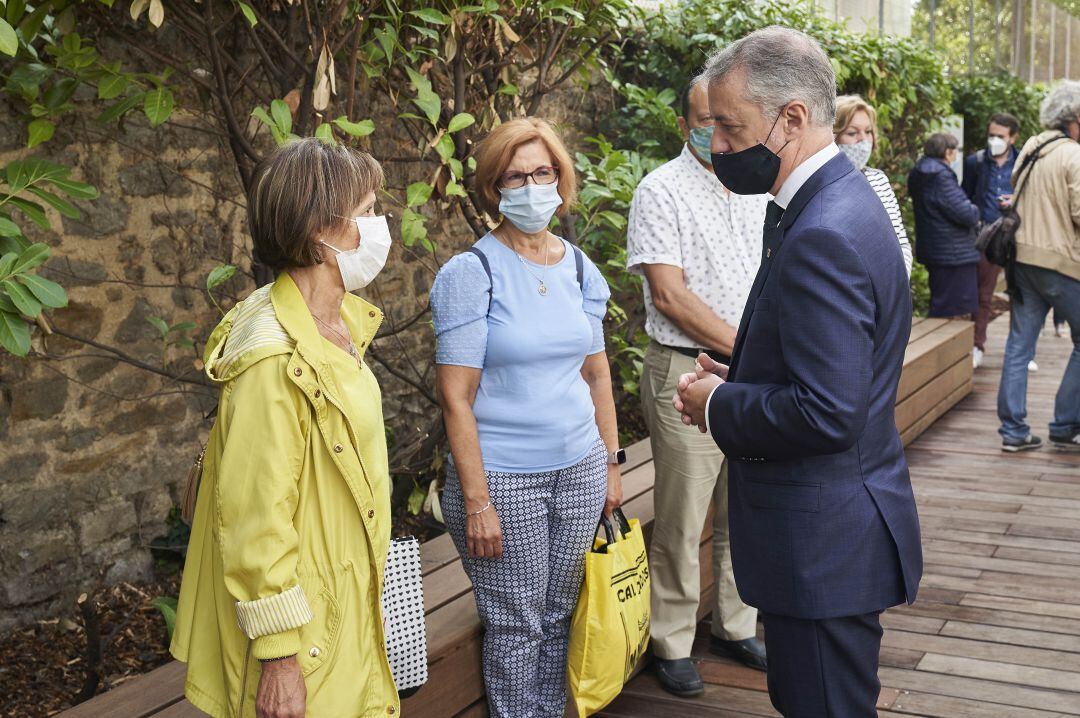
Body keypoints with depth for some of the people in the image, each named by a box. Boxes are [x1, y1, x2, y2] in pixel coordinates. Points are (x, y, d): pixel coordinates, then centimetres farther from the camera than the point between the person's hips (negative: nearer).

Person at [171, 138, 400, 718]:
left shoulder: (343, 322, 3)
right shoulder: (277, 358, -25)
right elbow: (255, 522, -24)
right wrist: (278, 654, -19)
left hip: (347, 601, 8)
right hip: (303, 630, -8)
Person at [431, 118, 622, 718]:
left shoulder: (579, 268, 6)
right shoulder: (471, 273, -10)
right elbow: (456, 397, -12)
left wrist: (612, 463, 12)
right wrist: (475, 500, -15)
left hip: (580, 468, 5)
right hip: (503, 477, -5)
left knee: (560, 612, 15)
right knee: (517, 625, 5)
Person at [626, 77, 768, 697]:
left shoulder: (758, 191, 12)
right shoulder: (663, 192, -8)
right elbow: (669, 295, -15)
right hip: (687, 372, -6)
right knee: (681, 521, 1)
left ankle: (736, 627, 31)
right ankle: (672, 646, 16)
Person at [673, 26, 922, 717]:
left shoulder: (825, 234, -24)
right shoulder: (840, 200, 9)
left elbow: (827, 413, -28)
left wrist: (719, 406, -13)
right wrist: (738, 381, 5)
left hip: (826, 547, -10)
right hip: (836, 532, 10)